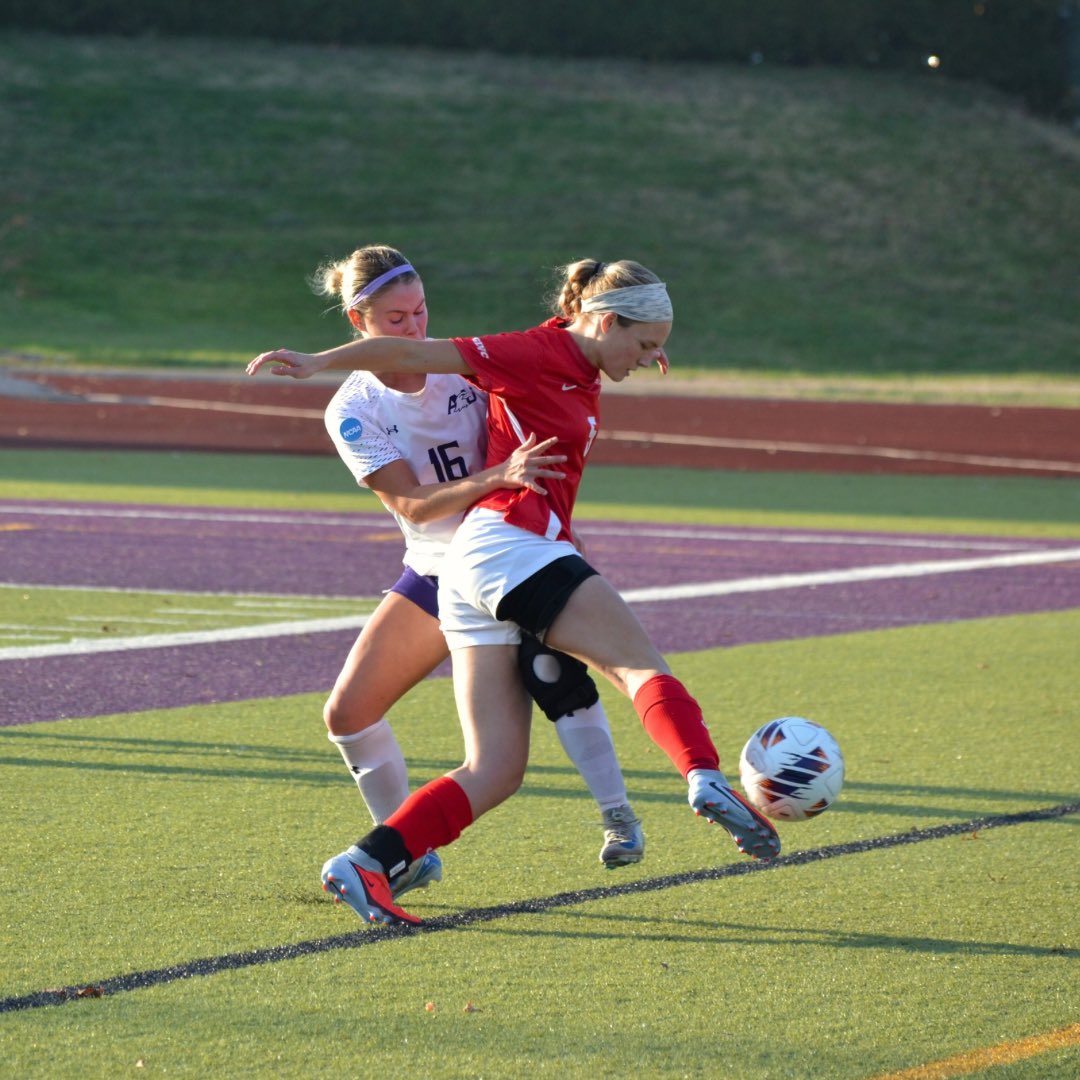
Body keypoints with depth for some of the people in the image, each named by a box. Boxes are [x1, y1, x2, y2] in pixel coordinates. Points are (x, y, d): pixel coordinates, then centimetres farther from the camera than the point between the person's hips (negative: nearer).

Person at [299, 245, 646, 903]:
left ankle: (618, 818, -23)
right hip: (433, 573, 2)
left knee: (554, 671, -30)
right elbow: (412, 505, -24)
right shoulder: (353, 412, -11)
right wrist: (498, 476, -40)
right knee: (348, 714, -3)